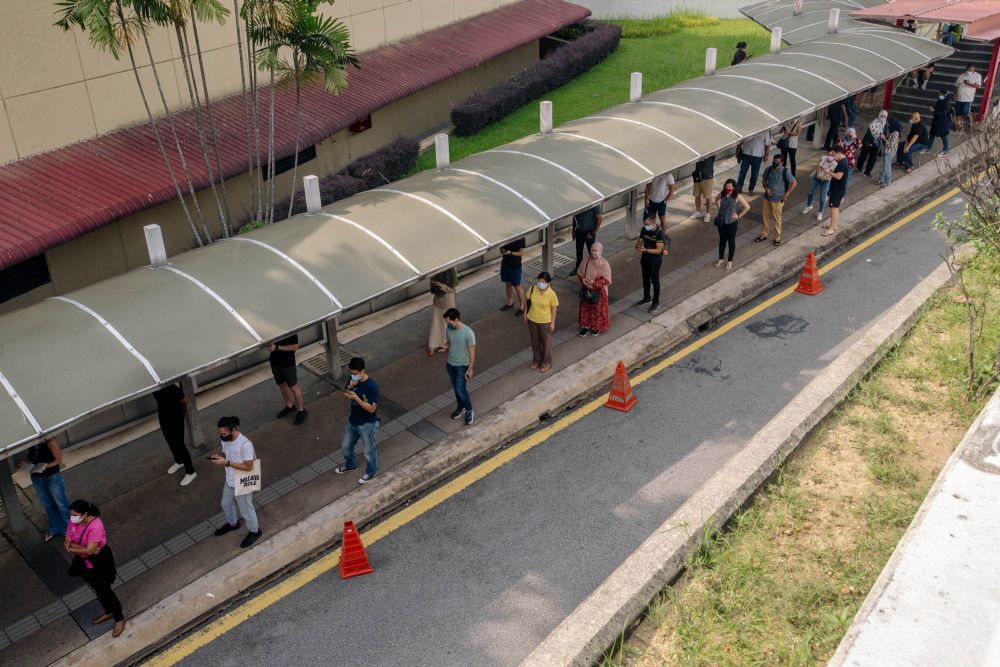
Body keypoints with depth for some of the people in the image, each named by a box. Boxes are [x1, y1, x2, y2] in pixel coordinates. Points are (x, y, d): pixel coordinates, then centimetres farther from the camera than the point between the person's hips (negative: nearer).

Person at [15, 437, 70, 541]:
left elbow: (58, 460, -15)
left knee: (61, 504, 10)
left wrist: (44, 466, -26)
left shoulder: (50, 442, -24)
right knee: (48, 505, 23)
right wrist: (22, 461, -13)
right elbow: (29, 456, 7)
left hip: (53, 478, -5)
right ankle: (55, 529, 42)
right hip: (37, 478, 5)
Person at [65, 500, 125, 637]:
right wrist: (80, 548, -24)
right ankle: (108, 612, 47)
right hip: (84, 562, 7)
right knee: (97, 589, 24)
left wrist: (71, 547, -20)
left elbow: (89, 550, -31)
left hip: (99, 563, -7)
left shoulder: (96, 526, -33)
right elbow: (67, 543, -7)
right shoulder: (73, 522, -10)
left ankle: (119, 618, 29)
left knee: (105, 591, 8)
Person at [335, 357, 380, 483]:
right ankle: (350, 465, 52)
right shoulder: (353, 380, -8)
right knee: (345, 446, 24)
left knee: (369, 450, 15)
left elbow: (371, 409, -26)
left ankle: (371, 472, 40)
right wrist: (349, 387, -19)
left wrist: (356, 398, -33)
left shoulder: (372, 386, -29)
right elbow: (344, 396, 1)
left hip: (367, 424, -7)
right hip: (352, 421, 7)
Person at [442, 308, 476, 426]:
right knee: (455, 388, 19)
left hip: (462, 365, -6)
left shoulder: (468, 333, -27)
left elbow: (472, 352, -19)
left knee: (460, 389, -3)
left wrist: (470, 369, -15)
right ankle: (461, 407, 40)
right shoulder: (449, 329, -8)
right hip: (450, 364, 6)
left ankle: (469, 411, 17)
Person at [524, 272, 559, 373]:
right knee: (534, 341, 20)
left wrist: (552, 323, -9)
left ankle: (546, 362, 35)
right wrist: (525, 314, 7)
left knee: (546, 342, 15)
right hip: (532, 320, 3)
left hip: (545, 322, -3)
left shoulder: (551, 294, -23)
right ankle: (536, 359, 44)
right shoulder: (532, 289, -14)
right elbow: (528, 302, 1)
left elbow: (554, 309, -12)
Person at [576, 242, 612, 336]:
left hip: (598, 292, -4)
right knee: (585, 308, 15)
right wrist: (583, 280, -17)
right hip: (586, 290, 4)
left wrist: (594, 283, -25)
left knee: (597, 309, 12)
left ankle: (597, 327, 32)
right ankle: (586, 326, 33)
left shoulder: (604, 264, -18)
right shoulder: (586, 261, -7)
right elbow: (579, 273, 3)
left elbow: (607, 280, -17)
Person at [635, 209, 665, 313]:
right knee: (645, 278, 21)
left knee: (655, 281, 6)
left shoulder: (659, 233, -25)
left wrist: (645, 250, -35)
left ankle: (656, 303, 20)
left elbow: (658, 250, -26)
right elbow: (640, 241, 4)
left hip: (655, 259, -7)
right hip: (645, 258, 7)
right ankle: (646, 297, 41)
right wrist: (638, 246, -21)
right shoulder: (644, 230, -5)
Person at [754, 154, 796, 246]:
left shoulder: (785, 172, -16)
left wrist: (786, 194, -12)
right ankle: (764, 235, 31)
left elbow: (794, 183, -11)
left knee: (777, 219, 4)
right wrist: (766, 188, -9)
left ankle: (777, 238, 17)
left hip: (778, 199, -5)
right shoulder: (768, 170, -3)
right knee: (765, 216, 15)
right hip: (767, 197, 5)